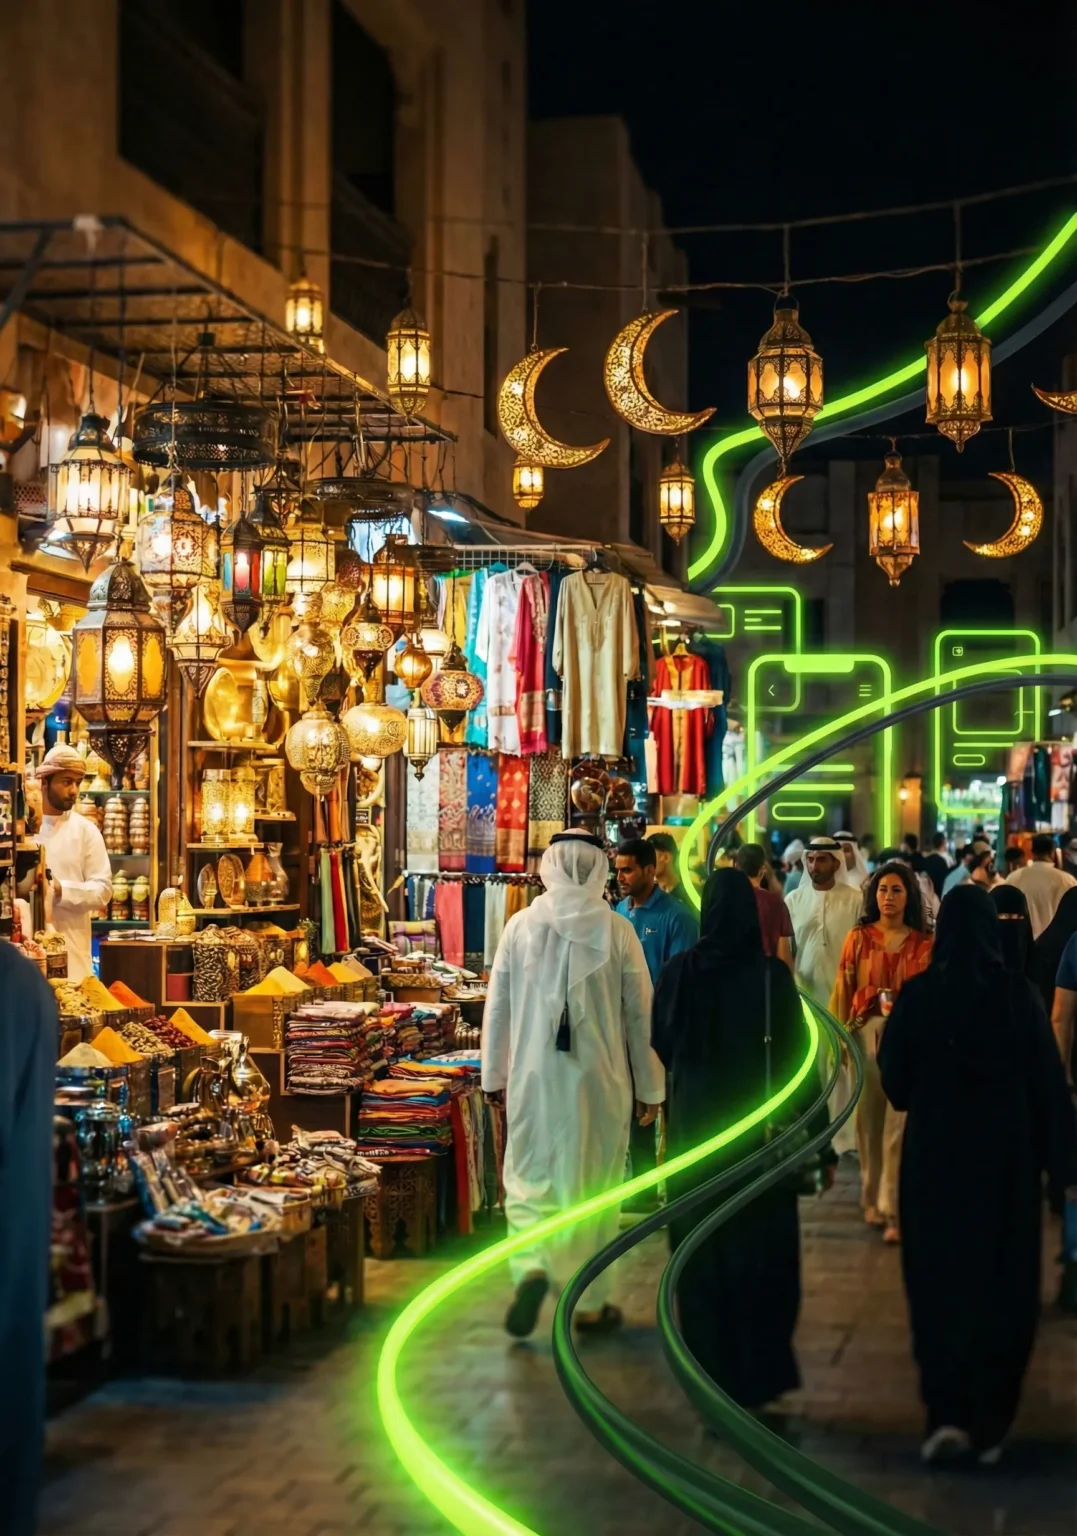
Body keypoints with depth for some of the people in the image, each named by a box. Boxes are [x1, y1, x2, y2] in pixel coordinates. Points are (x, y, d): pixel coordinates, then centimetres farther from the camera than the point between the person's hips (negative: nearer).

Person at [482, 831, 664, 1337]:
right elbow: (640, 1014, -2)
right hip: (599, 1082, 0)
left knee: (529, 1180, 12)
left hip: (534, 1079, 1)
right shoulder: (617, 930, -7)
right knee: (592, 1186, 10)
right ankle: (590, 1303, 18)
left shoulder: (521, 925, -4)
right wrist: (650, 1087, 8)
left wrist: (496, 1076, 15)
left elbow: (497, 1007, 3)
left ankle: (532, 1267, -12)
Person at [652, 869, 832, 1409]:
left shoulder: (679, 973, -6)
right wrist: (818, 1139, -2)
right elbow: (798, 1057, -10)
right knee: (760, 1254, 9)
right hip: (758, 1132, -2)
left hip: (694, 1131, 2)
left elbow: (660, 1046, 7)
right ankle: (756, 1377, 12)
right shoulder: (771, 975, -12)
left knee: (702, 1257, 11)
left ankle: (710, 1373, 17)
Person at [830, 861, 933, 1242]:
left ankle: (894, 1210, -4)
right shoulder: (858, 938, 6)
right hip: (867, 1033, 1)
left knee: (899, 1124, -6)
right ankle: (872, 1199, 22)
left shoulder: (924, 944, 4)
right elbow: (843, 990, 4)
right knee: (869, 1119, 7)